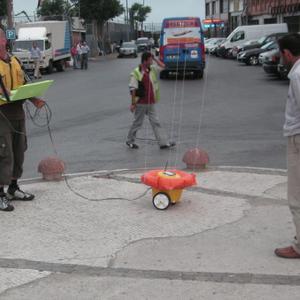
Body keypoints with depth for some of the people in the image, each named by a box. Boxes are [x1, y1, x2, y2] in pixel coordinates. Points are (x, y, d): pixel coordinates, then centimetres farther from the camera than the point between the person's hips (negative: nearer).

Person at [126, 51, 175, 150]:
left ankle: (163, 143, 5)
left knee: (155, 123, 5)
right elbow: (133, 89, -13)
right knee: (137, 123, 7)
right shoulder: (136, 73, -13)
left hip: (151, 103, 6)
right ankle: (130, 141, 25)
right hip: (141, 103, -6)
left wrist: (154, 58, 3)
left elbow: (163, 66, 13)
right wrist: (133, 103, -14)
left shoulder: (152, 69, 7)